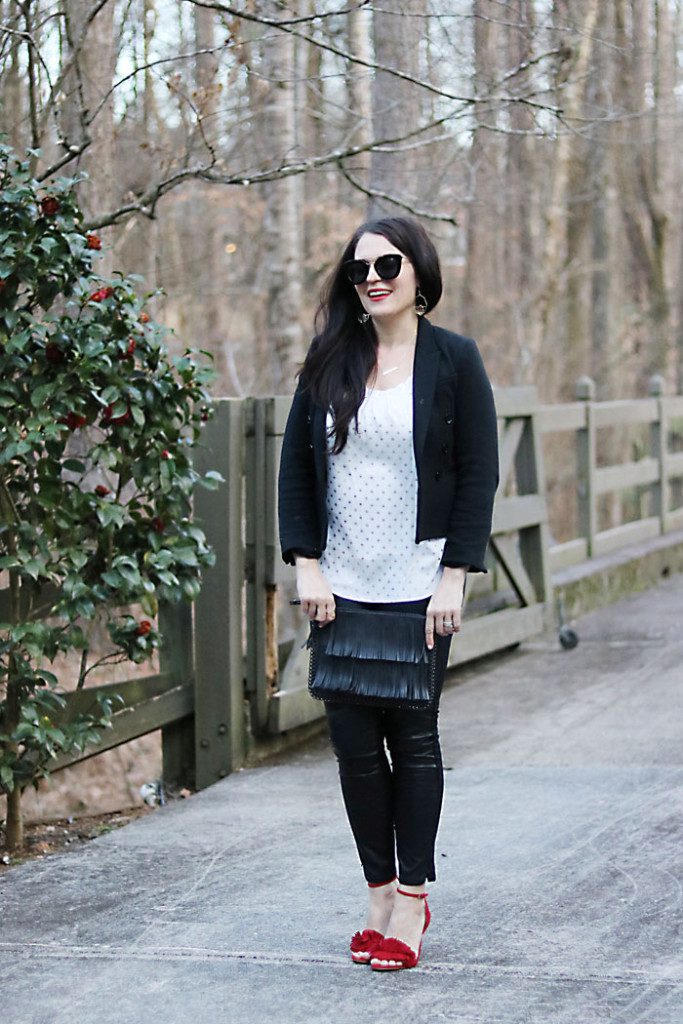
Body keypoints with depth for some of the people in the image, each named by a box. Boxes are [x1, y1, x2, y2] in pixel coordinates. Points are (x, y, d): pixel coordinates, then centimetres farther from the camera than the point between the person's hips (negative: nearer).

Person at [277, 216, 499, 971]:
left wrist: (453, 580, -10)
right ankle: (380, 891, 14)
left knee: (413, 736, 1)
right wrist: (306, 567, -2)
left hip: (418, 588, -3)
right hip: (341, 589, 3)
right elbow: (295, 467, 7)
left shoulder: (454, 360, -2)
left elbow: (479, 476, -4)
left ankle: (413, 896, 11)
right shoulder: (330, 362, 6)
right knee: (354, 739, 3)